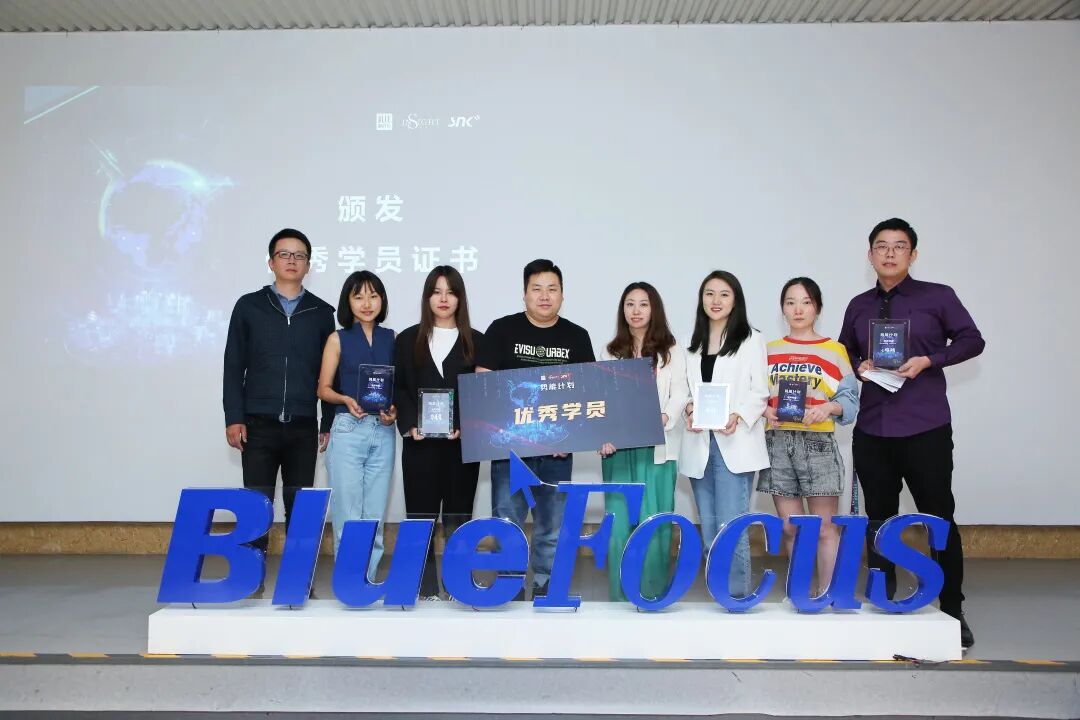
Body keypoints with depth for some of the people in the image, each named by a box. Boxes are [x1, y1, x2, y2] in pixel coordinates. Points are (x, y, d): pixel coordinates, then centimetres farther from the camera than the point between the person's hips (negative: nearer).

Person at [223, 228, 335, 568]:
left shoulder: (322, 312, 7)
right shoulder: (249, 306, 5)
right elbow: (234, 367, 3)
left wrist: (328, 424, 3)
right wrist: (233, 418, -4)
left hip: (303, 427, 1)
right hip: (259, 425, -1)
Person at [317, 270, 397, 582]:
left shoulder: (391, 338, 9)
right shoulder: (338, 339, 3)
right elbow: (323, 388, 2)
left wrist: (395, 409, -8)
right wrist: (346, 400, -17)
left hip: (383, 432, 3)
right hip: (348, 430, -2)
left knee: (375, 515, 6)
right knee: (348, 515, -2)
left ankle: (369, 581, 16)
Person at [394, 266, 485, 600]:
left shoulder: (476, 342, 8)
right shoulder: (408, 339, 10)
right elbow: (398, 389, 6)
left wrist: (466, 427, -12)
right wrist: (410, 425, -10)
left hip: (463, 443, 0)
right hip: (420, 443, 1)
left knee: (458, 518, 4)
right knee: (420, 517, 2)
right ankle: (426, 590, 9)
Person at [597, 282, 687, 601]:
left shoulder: (672, 351, 9)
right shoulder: (610, 352, 15)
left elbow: (679, 394, -1)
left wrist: (665, 417, -23)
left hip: (657, 447, -1)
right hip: (618, 447, 2)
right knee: (619, 523, -1)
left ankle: (653, 596, 8)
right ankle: (621, 598, 9)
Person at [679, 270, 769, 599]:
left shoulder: (750, 340, 4)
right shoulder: (693, 343, 18)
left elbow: (760, 392, -1)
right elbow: (687, 390, 17)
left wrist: (738, 415, -19)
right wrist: (689, 408, -5)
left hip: (734, 444, -5)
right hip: (699, 443, 5)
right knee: (709, 528, 9)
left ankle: (737, 596, -1)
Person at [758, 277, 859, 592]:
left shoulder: (834, 350, 5)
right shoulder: (769, 351, 13)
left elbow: (849, 399, 0)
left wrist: (828, 408, -19)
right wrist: (765, 410, -10)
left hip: (818, 442, -2)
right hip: (778, 442, 3)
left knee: (825, 528, -1)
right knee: (789, 528, 8)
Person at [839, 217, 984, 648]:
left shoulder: (938, 297, 1)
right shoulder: (858, 306, 12)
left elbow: (972, 340, 4)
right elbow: (844, 353, 21)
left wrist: (928, 360, -11)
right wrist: (859, 367, -1)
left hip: (925, 429, -4)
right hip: (871, 430, 4)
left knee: (939, 519, 2)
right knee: (878, 520, 11)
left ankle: (952, 611, 17)